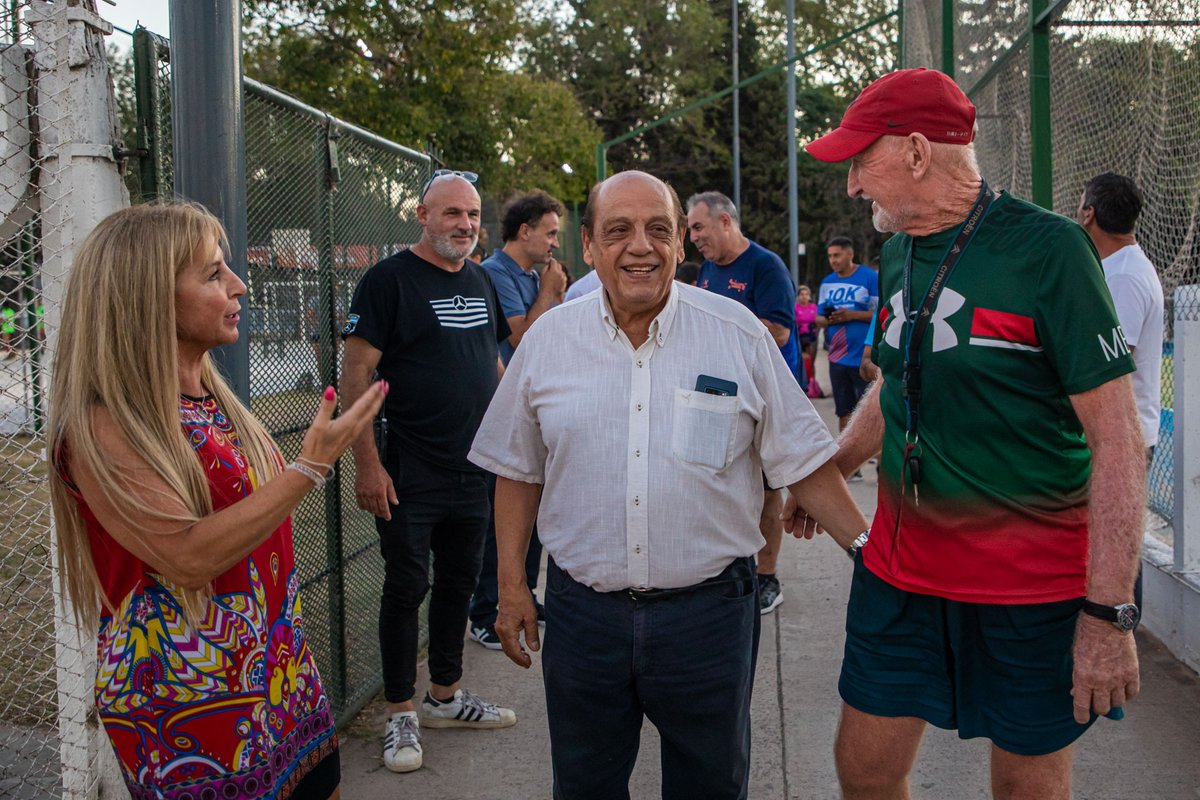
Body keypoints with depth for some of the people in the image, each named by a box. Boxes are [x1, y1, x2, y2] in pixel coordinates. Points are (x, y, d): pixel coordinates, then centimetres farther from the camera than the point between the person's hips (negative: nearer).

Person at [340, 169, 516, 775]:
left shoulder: (480, 281, 11)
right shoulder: (390, 278, -9)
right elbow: (357, 371, -13)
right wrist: (367, 463, -18)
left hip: (476, 467, 7)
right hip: (411, 471, -6)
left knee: (459, 580, 15)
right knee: (406, 587, 2)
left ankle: (446, 695, 31)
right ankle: (401, 714, 16)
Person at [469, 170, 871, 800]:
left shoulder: (738, 334, -3)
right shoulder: (548, 340, 2)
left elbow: (801, 460, 2)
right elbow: (519, 470, 9)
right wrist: (511, 584, 6)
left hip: (708, 609, -1)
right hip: (582, 608, 1)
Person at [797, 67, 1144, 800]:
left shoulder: (1045, 249, -16)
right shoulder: (901, 254, 5)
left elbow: (1117, 438, -18)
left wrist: (1109, 614, -21)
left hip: (1032, 586, -5)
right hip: (900, 568, 6)